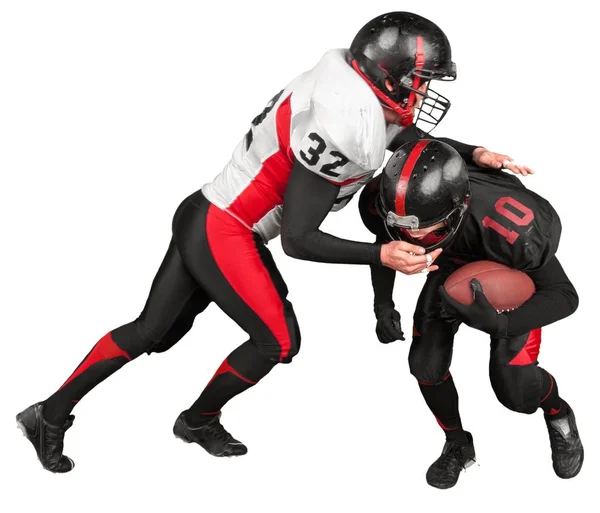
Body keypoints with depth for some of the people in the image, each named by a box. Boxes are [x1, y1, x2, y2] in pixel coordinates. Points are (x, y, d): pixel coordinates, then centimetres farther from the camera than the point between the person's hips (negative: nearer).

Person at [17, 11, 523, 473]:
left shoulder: (352, 95, -1)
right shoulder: (343, 129, -27)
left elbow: (407, 136, 23)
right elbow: (299, 240, -22)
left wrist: (473, 153, 13)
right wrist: (381, 255, -26)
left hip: (205, 219, 9)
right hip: (220, 234, -9)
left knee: (153, 333, 15)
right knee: (278, 341, 1)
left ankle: (51, 415, 23)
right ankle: (198, 420, 24)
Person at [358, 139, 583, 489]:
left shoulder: (511, 228, -47)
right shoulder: (384, 202, -33)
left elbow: (564, 296, -31)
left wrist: (499, 323, -47)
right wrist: (383, 305, -14)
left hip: (515, 269, -4)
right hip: (453, 264, 4)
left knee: (515, 389, -12)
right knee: (426, 365, -7)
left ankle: (559, 416, 26)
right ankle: (458, 446, 24)